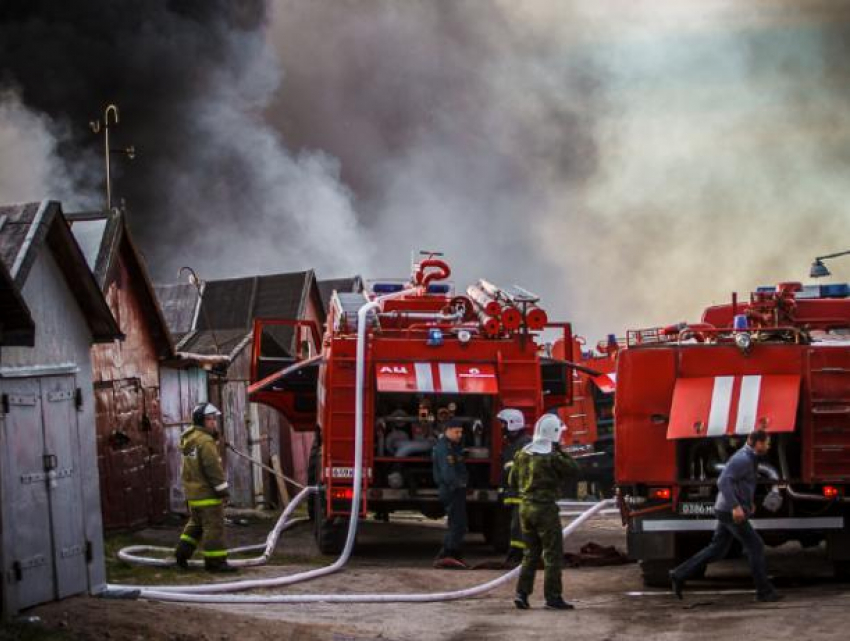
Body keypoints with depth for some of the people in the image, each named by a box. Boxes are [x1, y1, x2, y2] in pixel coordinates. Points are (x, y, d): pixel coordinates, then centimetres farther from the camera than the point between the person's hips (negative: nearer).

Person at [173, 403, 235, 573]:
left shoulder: (189, 439, 15)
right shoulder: (205, 441, -16)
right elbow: (213, 468, -21)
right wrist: (222, 488, -15)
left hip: (192, 492, 10)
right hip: (207, 492, -10)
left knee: (196, 523, 22)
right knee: (214, 526, -5)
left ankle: (182, 552, 20)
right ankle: (215, 561, -5)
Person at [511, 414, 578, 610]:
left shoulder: (522, 454, 6)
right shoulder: (551, 457, -15)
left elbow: (513, 481, 13)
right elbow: (572, 469, -7)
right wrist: (560, 451, -1)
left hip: (525, 507, 7)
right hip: (545, 508, -7)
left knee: (531, 553, 15)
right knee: (553, 554, 0)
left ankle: (522, 593, 9)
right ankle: (552, 597, -2)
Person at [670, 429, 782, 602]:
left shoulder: (748, 458, 14)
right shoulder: (743, 459, -19)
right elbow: (723, 481, -28)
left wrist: (749, 501, 25)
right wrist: (735, 506, -32)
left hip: (728, 511, 10)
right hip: (731, 512, -10)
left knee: (717, 550, 12)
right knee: (755, 546, -4)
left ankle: (680, 575, 11)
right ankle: (764, 591, 1)